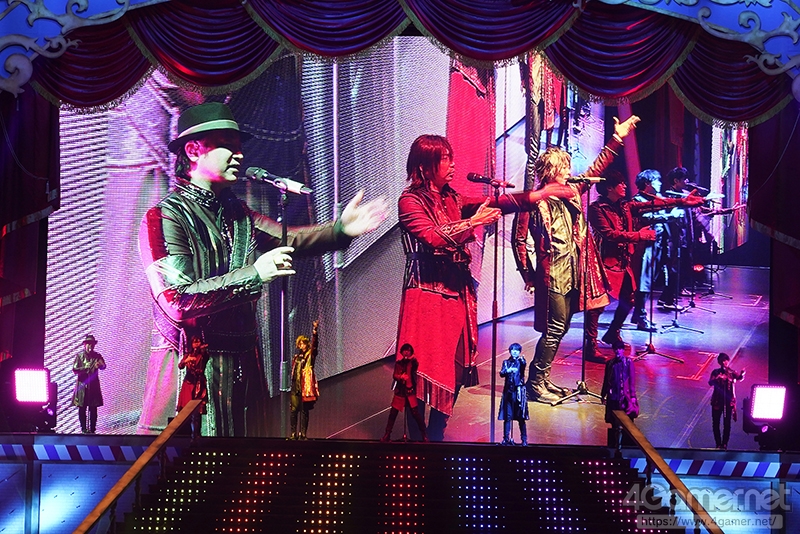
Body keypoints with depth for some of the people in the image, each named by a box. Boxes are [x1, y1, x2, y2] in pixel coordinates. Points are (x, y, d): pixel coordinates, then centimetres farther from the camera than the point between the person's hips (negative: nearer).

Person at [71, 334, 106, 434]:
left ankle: (92, 428, 5)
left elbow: (103, 366, -8)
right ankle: (83, 428, 7)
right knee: (82, 408, 1)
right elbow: (74, 369, -3)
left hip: (94, 385, 1)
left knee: (93, 408, 1)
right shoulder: (80, 356, 2)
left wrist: (100, 365, -31)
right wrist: (85, 368, -17)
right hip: (82, 385, -1)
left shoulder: (97, 356, 6)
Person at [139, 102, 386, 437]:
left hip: (242, 363, 7)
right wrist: (254, 274, -25)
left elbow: (287, 239, 4)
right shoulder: (164, 218, -12)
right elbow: (177, 300, -22)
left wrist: (339, 230, -13)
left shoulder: (236, 213, 12)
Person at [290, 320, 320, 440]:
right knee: (293, 410, -1)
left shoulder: (310, 355, 3)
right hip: (296, 387, 4)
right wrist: (292, 384, 13)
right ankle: (294, 433, 6)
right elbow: (293, 372, 18)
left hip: (306, 386, -4)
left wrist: (315, 330, -27)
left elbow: (314, 343, -14)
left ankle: (303, 434, 3)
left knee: (304, 411, -1)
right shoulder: (296, 357, 15)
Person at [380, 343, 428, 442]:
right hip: (400, 391, 2)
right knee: (393, 413, 1)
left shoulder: (412, 362, 1)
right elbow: (394, 375, -2)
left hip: (410, 391, -2)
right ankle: (387, 434, 11)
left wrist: (413, 359, -43)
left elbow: (416, 367, -22)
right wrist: (400, 377, -24)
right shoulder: (398, 362, 7)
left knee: (416, 413, -9)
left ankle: (424, 435, 0)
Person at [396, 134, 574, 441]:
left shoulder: (451, 199, 15)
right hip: (428, 295, -7)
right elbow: (433, 238, -19)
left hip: (458, 293, 7)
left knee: (455, 367, 8)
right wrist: (472, 223, -15)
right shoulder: (410, 201, -7)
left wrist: (537, 195, 3)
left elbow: (491, 205, 8)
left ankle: (436, 435, 20)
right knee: (423, 371, -4)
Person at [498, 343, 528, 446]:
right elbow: (501, 373, -2)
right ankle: (506, 439, 1)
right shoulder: (506, 362, 13)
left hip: (519, 391, -2)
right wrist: (508, 370, -21)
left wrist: (521, 360, -39)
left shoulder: (521, 361, 7)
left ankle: (524, 439, -2)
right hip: (508, 390, 2)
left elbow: (523, 365, -17)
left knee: (521, 417, -5)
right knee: (507, 416, -2)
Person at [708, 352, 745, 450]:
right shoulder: (716, 372, 4)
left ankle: (724, 444, 2)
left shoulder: (732, 372, 3)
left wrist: (742, 374, -42)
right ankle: (718, 444, 8)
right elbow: (710, 383, -11)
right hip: (717, 401, 1)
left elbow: (739, 377, -19)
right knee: (715, 423, 0)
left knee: (727, 423, -2)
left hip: (729, 401, -1)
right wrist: (716, 378, -32)